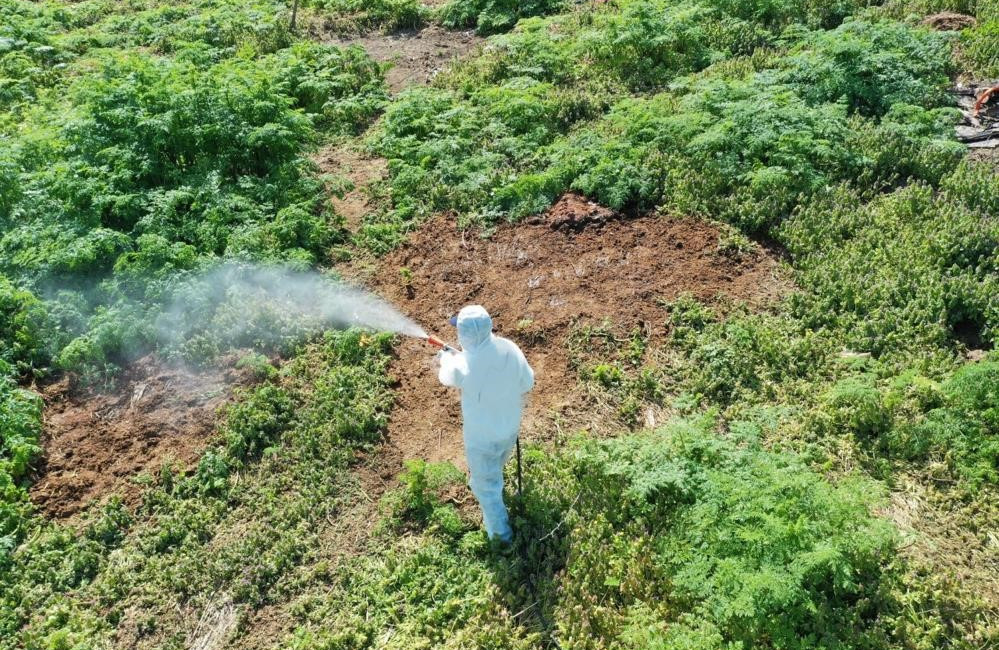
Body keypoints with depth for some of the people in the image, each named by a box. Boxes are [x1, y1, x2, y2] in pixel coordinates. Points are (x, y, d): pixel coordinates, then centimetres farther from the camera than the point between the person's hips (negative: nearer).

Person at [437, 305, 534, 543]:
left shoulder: (463, 364, -33)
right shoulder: (510, 349, -21)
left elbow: (446, 376, -7)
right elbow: (527, 384, -6)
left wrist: (446, 357, 14)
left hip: (482, 437, -5)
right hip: (511, 428, 5)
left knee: (486, 485, 18)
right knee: (495, 466, 36)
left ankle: (500, 534, 34)